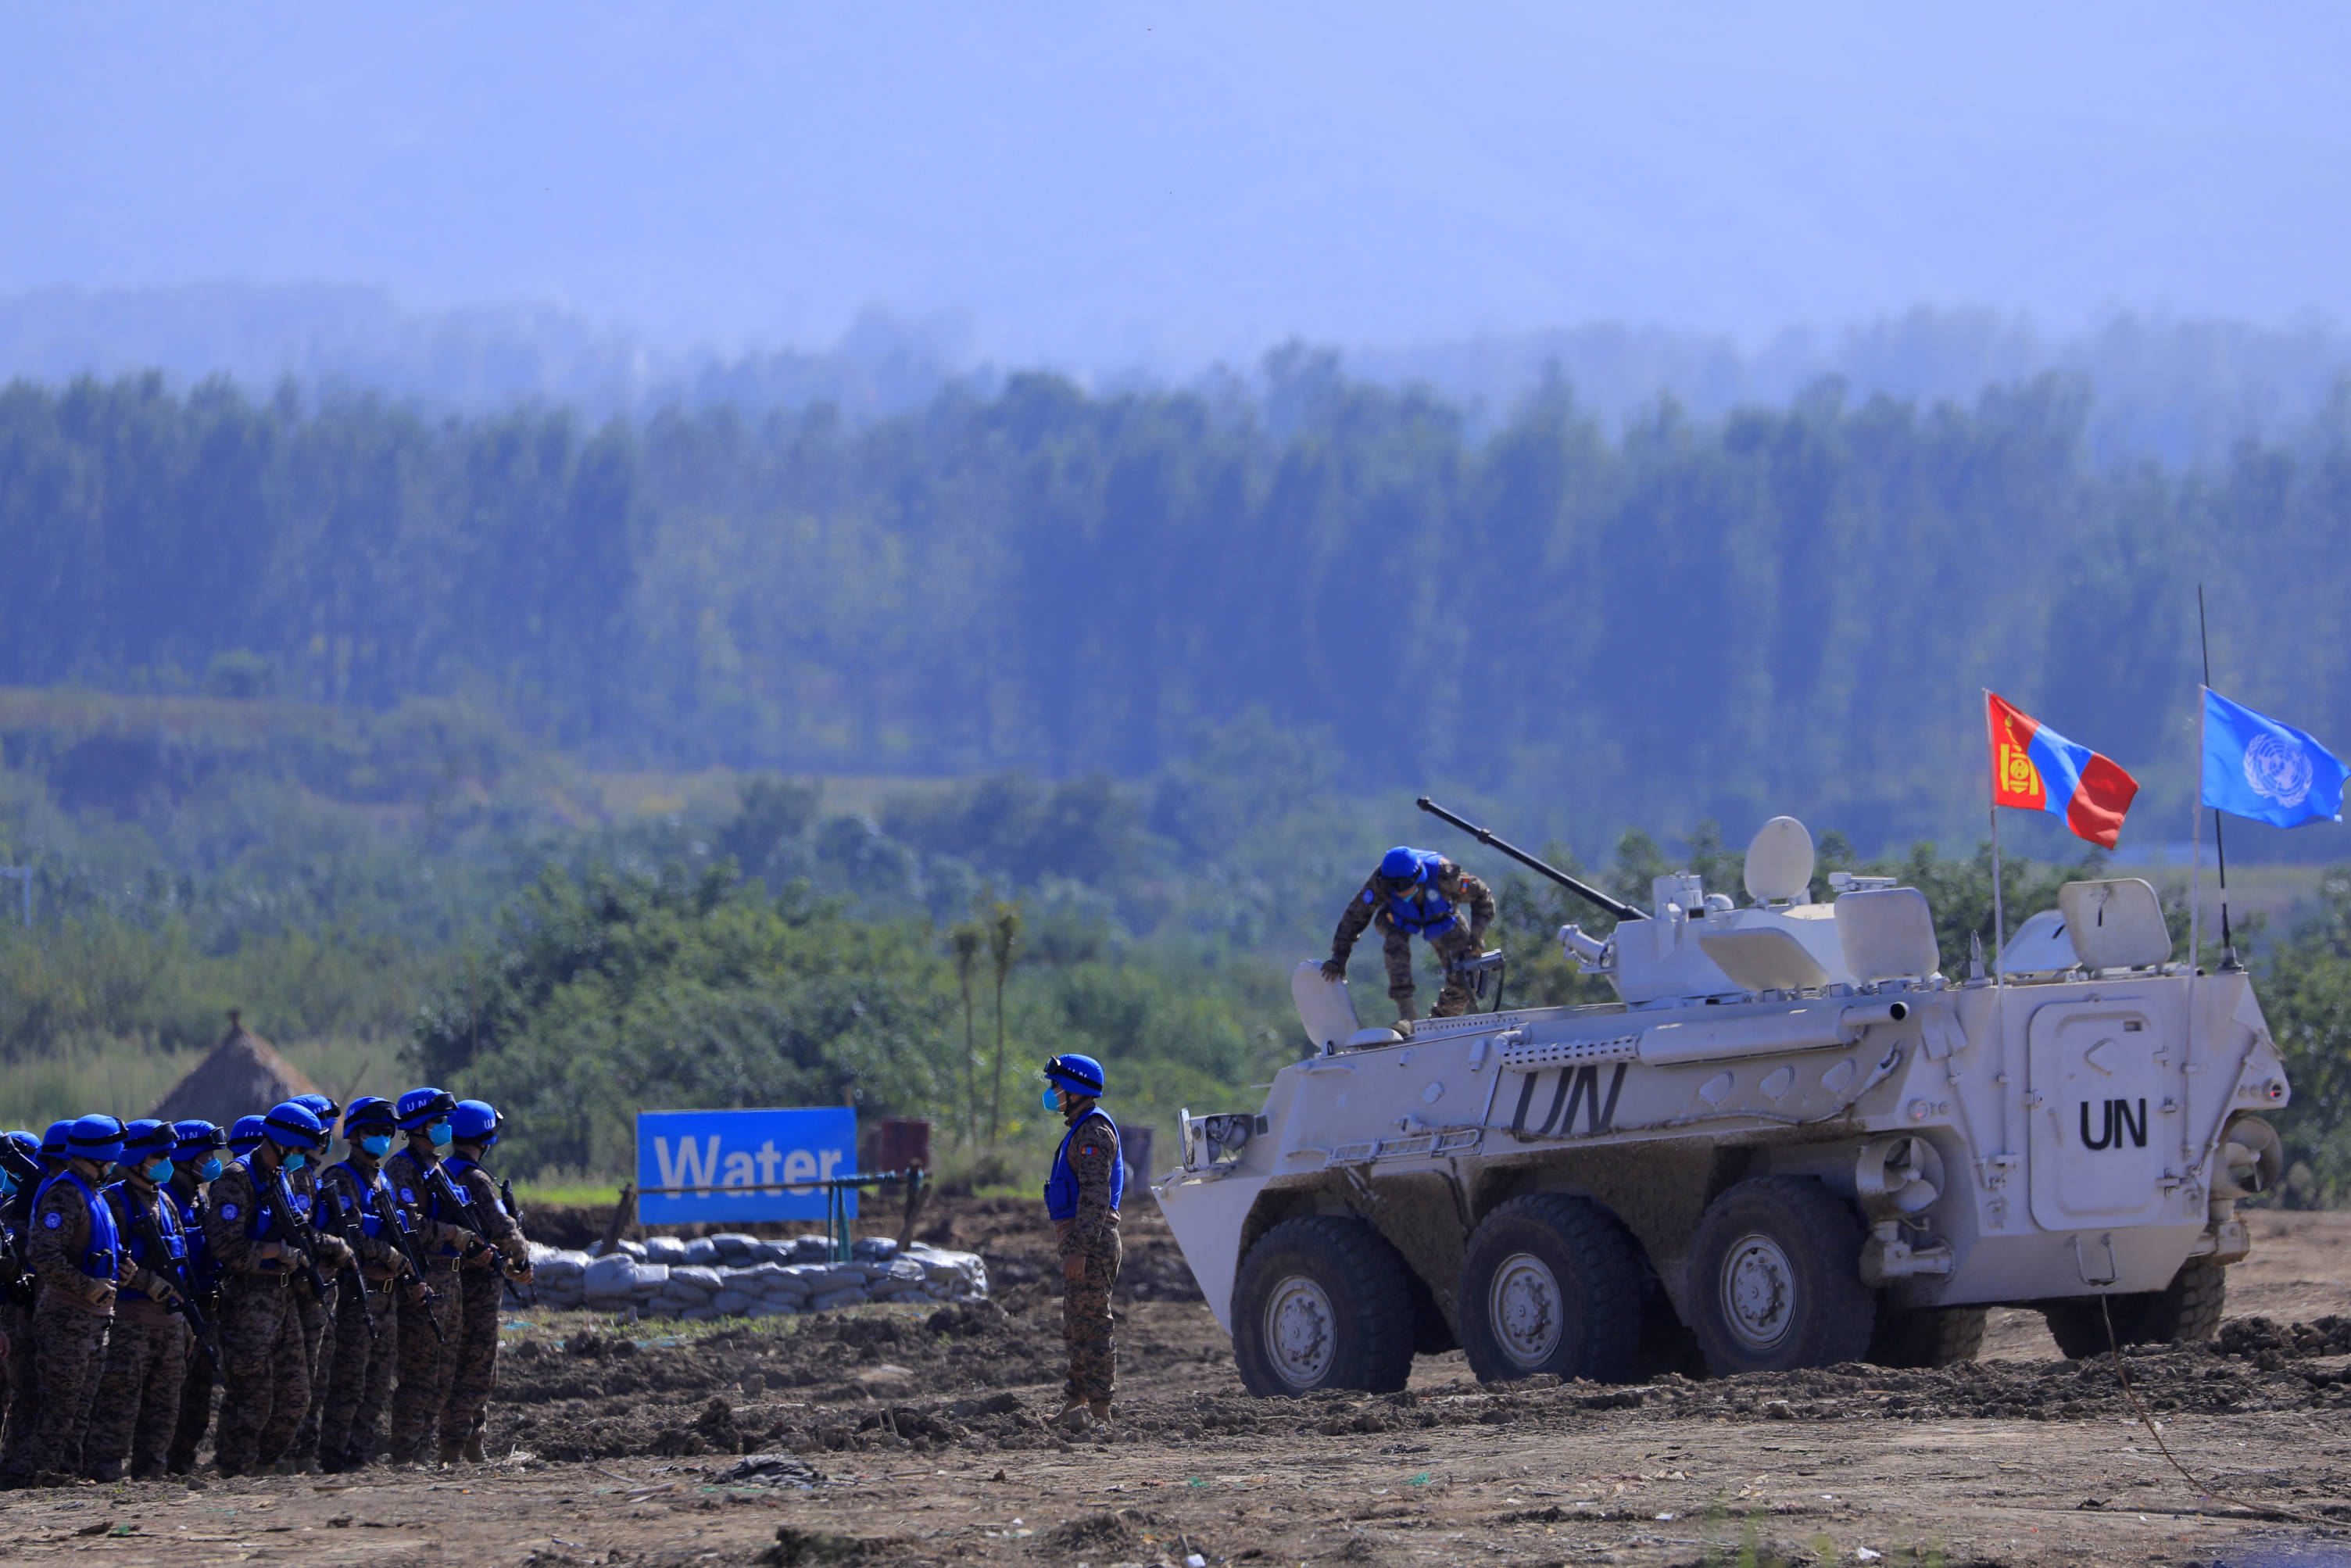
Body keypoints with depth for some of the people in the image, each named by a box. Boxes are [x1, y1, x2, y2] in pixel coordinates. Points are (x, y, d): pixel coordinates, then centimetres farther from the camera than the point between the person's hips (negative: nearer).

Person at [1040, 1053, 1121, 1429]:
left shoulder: (1094, 1131, -14)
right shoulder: (1081, 1129, 19)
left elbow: (1094, 1197, -22)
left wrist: (1080, 1250, -25)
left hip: (1090, 1242, -11)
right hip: (1079, 1243, 11)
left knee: (1091, 1325, -10)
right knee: (1076, 1327, 15)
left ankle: (1097, 1406, -11)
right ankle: (1076, 1401, 21)